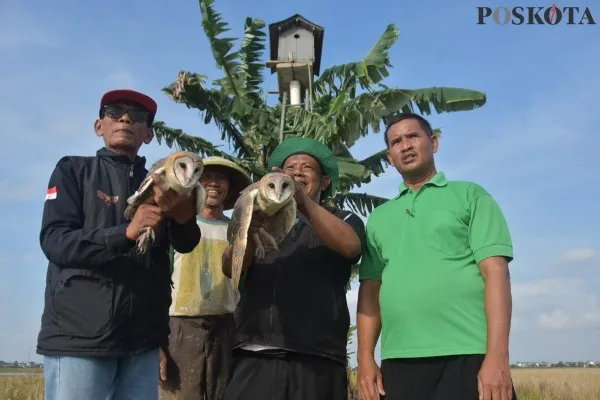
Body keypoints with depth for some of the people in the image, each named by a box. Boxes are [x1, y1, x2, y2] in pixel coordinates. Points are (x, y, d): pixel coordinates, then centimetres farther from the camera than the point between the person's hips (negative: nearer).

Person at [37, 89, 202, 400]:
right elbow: (54, 241, -8)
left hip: (143, 337, 3)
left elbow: (186, 244, -2)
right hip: (79, 334, -3)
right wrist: (127, 232, -23)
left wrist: (183, 214, -26)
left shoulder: (159, 185, 13)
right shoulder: (73, 170, 5)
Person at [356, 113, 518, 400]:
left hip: (467, 356, -3)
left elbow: (495, 271, -4)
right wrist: (365, 357, 3)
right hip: (399, 362, 3)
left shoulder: (470, 195, 6)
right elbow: (370, 289, 13)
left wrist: (497, 357, -13)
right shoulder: (378, 217, 16)